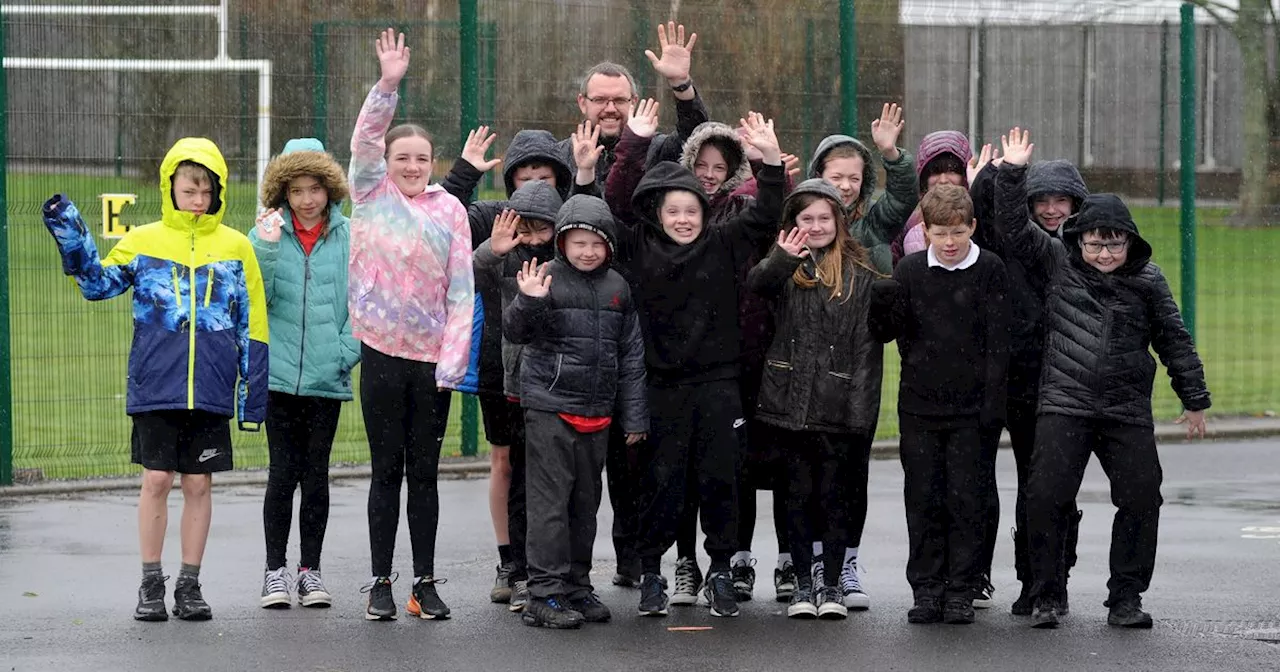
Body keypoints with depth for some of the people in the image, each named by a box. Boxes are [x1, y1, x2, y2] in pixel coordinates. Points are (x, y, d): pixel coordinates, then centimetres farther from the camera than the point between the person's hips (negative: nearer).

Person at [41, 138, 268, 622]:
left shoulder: (236, 247, 5)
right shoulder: (143, 241, 4)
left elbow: (252, 326, 7)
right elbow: (99, 283, -1)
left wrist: (253, 392, 4)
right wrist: (71, 238, -15)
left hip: (211, 391, 1)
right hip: (155, 387, -1)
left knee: (199, 483, 6)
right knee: (156, 480, 0)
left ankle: (190, 584, 15)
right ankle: (151, 584, 10)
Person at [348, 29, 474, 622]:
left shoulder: (448, 210, 5)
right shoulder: (371, 195, 5)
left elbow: (461, 288, 1)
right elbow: (364, 141, -12)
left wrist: (454, 358, -7)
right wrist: (388, 85, -24)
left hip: (433, 358, 1)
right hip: (383, 352, -1)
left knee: (424, 472, 6)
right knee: (387, 470, 3)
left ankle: (425, 582, 12)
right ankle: (380, 583, 9)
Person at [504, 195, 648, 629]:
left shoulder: (616, 287, 9)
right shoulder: (547, 278, -6)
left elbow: (631, 353, 13)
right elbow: (516, 333, -9)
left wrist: (634, 414, 11)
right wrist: (529, 302, -30)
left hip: (597, 412, 5)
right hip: (550, 408, -5)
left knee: (586, 502, 12)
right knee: (550, 500, -6)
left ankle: (577, 586, 22)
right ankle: (545, 593, -4)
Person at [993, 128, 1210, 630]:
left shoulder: (1147, 281, 7)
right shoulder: (1056, 261, 5)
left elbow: (1174, 341, 12)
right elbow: (1015, 227, 0)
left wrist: (1195, 400, 13)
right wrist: (1012, 174, -11)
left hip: (1128, 413, 1)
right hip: (1064, 406, -1)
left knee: (1141, 499, -2)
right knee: (1046, 498, -9)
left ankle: (1126, 599, 9)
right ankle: (1046, 597, 2)